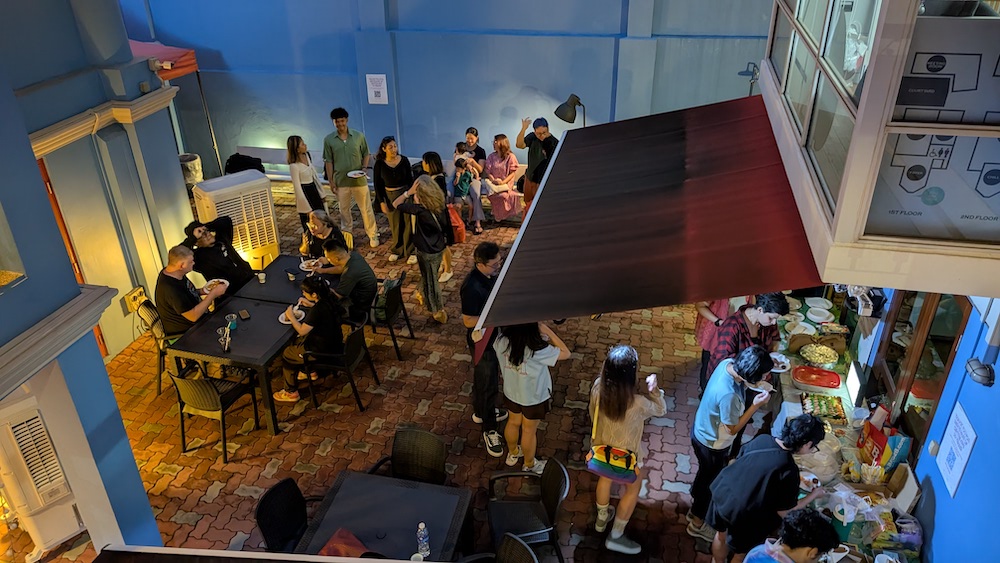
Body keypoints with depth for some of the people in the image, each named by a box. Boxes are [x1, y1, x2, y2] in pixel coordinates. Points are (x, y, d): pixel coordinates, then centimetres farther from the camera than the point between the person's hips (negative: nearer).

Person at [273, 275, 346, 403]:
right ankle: (310, 371, 44)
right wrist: (310, 305, 6)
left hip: (324, 351, -8)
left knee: (286, 354, 12)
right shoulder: (329, 299, -8)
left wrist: (291, 316, -7)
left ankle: (291, 393, 25)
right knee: (296, 342, 28)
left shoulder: (318, 310, -32)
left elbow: (302, 331, -20)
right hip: (333, 341, 8)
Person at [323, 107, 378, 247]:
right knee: (344, 210, 14)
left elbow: (366, 154, 6)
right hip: (341, 181, 1)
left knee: (366, 209, 6)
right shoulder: (329, 140, -3)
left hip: (359, 180, -1)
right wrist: (331, 181, -1)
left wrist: (364, 168, -12)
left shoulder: (359, 136, -4)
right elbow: (329, 162, 1)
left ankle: (373, 235, 20)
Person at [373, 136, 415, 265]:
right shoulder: (379, 164, -7)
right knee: (395, 225, 12)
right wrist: (381, 202, -5)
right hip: (390, 196, 1)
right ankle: (396, 250, 31)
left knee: (408, 224, 2)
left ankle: (409, 252, 14)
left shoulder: (404, 160, -8)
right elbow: (378, 184, -2)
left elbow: (410, 179, -1)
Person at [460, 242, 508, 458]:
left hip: (494, 337, 8)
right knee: (488, 385, 6)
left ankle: (480, 412, 49)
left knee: (483, 379, 27)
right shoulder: (471, 288, -32)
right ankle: (489, 430, 24)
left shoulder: (490, 275, -5)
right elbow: (468, 320, -26)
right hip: (482, 343, -8)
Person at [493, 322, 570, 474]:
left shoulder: (501, 340, -24)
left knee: (513, 422, 29)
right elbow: (565, 353, -25)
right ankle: (529, 465, 43)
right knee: (529, 431, 19)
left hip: (511, 391, 4)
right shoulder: (537, 349, -37)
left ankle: (512, 453, 54)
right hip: (534, 397, -4)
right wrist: (546, 330, -26)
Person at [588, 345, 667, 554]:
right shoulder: (638, 403, -39)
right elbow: (660, 410, -15)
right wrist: (653, 389, -9)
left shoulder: (598, 387, -25)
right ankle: (616, 537, 37)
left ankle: (602, 518, 57)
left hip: (602, 447, 5)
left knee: (605, 478, 33)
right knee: (633, 489, 24)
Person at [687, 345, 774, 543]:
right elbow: (733, 429, -25)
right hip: (712, 443, -8)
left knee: (705, 474, 29)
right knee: (711, 481, 17)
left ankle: (695, 507, 53)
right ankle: (697, 523, 40)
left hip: (702, 431, 8)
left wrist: (749, 385, -11)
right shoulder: (728, 395, -42)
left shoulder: (728, 363, -18)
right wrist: (756, 405, -26)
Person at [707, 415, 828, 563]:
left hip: (722, 495, 6)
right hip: (744, 516, -6)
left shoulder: (762, 439, -10)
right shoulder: (789, 470, -27)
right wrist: (813, 495, -2)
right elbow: (784, 512, -15)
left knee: (721, 536, 32)